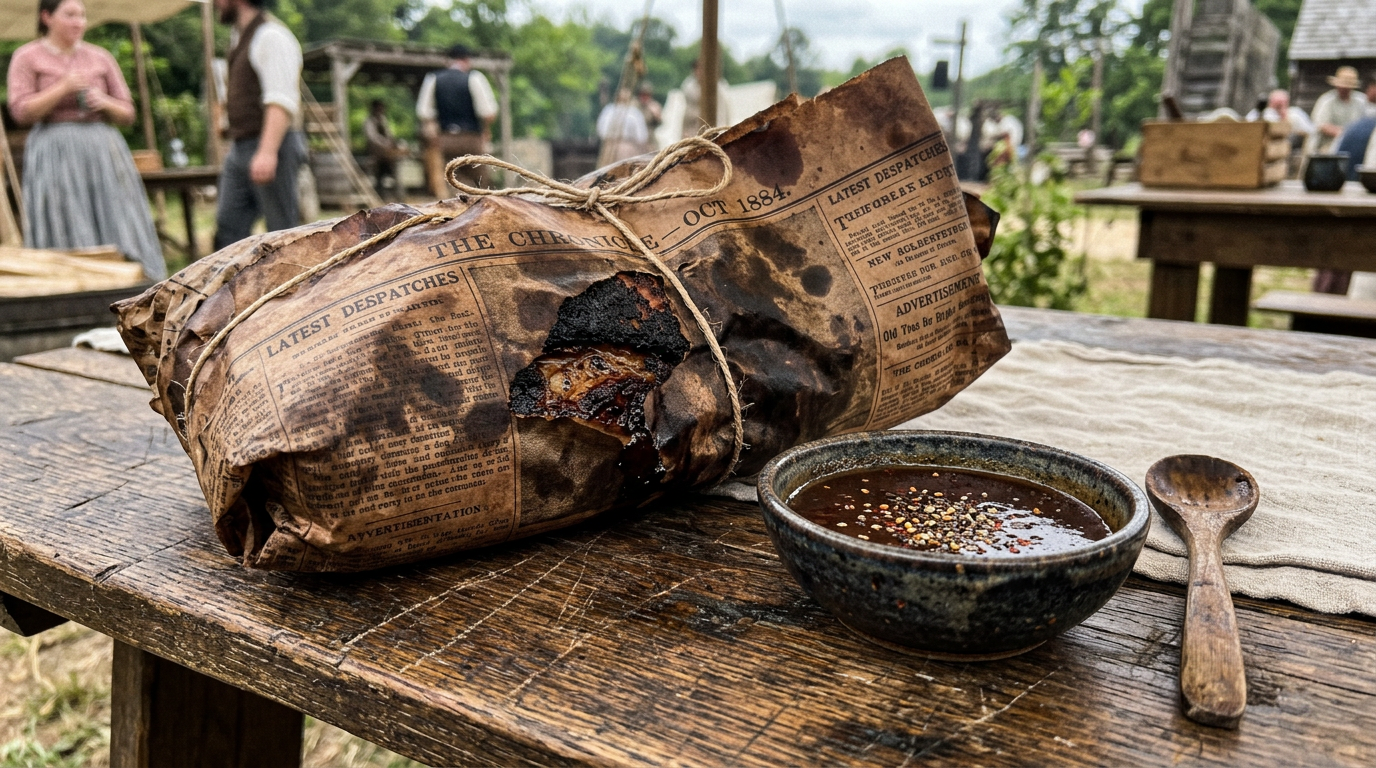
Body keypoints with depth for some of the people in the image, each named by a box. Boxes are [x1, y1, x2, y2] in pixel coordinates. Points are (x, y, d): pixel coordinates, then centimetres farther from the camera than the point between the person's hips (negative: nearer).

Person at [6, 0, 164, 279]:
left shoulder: (101, 57, 13)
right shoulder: (27, 57, 5)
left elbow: (128, 113, 14)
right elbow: (21, 112, -4)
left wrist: (105, 102, -7)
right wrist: (63, 87, -12)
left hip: (103, 151, 3)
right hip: (55, 155, -3)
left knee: (118, 231, -3)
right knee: (66, 239, -5)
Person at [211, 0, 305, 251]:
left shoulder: (271, 37, -11)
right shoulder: (239, 37, 20)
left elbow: (281, 101, -21)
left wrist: (267, 151, -30)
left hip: (268, 149, -10)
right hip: (240, 149, 10)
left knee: (283, 236, -5)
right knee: (228, 228, 6)